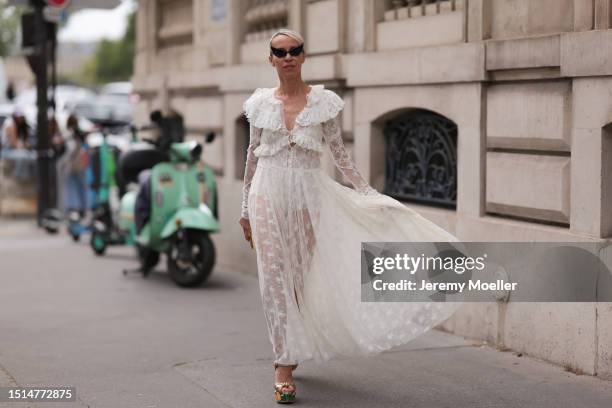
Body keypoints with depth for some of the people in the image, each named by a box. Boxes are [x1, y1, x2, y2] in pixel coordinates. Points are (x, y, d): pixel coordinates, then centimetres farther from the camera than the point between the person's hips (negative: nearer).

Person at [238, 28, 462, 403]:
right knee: (275, 277, -2)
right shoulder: (260, 103, 4)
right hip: (269, 194, 1)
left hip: (309, 194, 0)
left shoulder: (324, 101, 1)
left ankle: (286, 356, 20)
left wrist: (368, 192, 2)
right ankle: (285, 364, 4)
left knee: (303, 275, 2)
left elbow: (340, 153, 7)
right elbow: (252, 156, 10)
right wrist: (246, 208, 11)